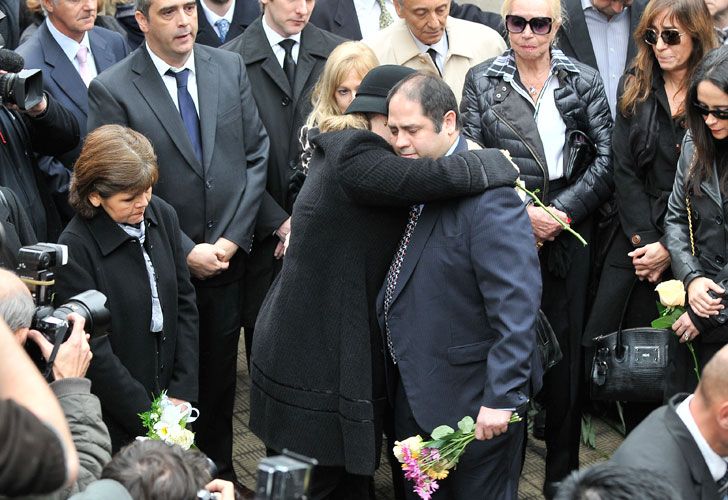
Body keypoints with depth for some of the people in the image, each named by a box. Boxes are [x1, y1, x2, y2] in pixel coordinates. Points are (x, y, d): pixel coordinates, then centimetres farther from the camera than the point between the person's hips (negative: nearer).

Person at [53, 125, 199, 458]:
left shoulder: (162, 215, -3)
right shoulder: (75, 247, -20)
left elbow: (184, 303, 3)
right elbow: (96, 349, -18)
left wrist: (182, 391, -2)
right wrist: (147, 417, -13)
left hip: (168, 393, 5)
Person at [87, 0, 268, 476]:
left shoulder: (230, 67, 1)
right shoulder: (111, 90, -11)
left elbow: (257, 155, 2)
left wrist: (233, 238, -6)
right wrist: (184, 252, -13)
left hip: (230, 258, 3)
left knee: (221, 375, 15)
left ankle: (220, 469, 34)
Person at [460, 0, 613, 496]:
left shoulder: (585, 81, 5)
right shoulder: (481, 81, 4)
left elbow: (605, 160, 0)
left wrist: (560, 211, -11)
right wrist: (521, 211, -13)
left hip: (568, 237, 1)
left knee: (565, 352, 5)